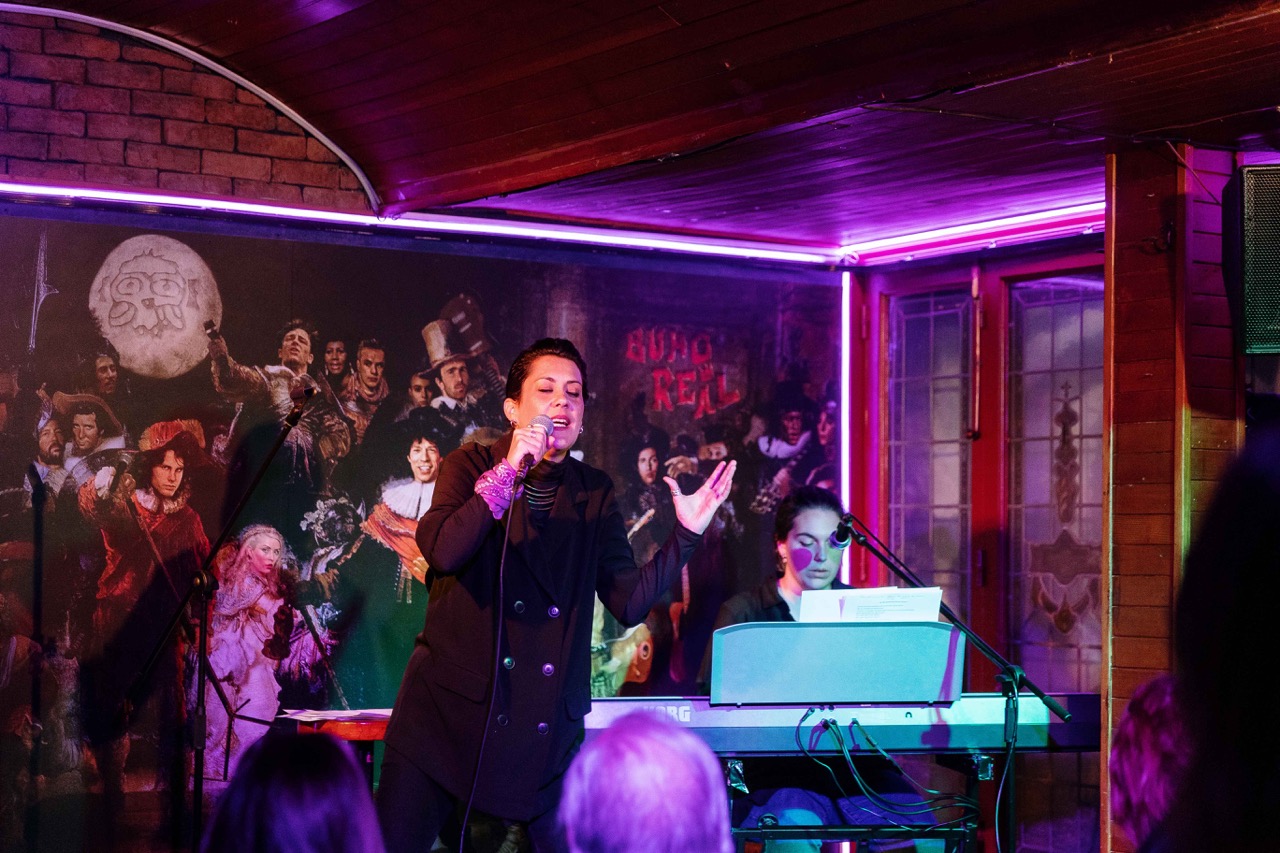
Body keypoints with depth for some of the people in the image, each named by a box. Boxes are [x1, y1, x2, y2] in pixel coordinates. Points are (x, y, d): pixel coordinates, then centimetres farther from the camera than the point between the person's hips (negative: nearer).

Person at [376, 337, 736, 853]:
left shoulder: (594, 494, 10)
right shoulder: (473, 466, 3)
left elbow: (628, 602, 3)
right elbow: (443, 553, -16)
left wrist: (686, 533, -8)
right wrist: (510, 471, -20)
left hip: (547, 726, 2)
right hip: (449, 711, -2)